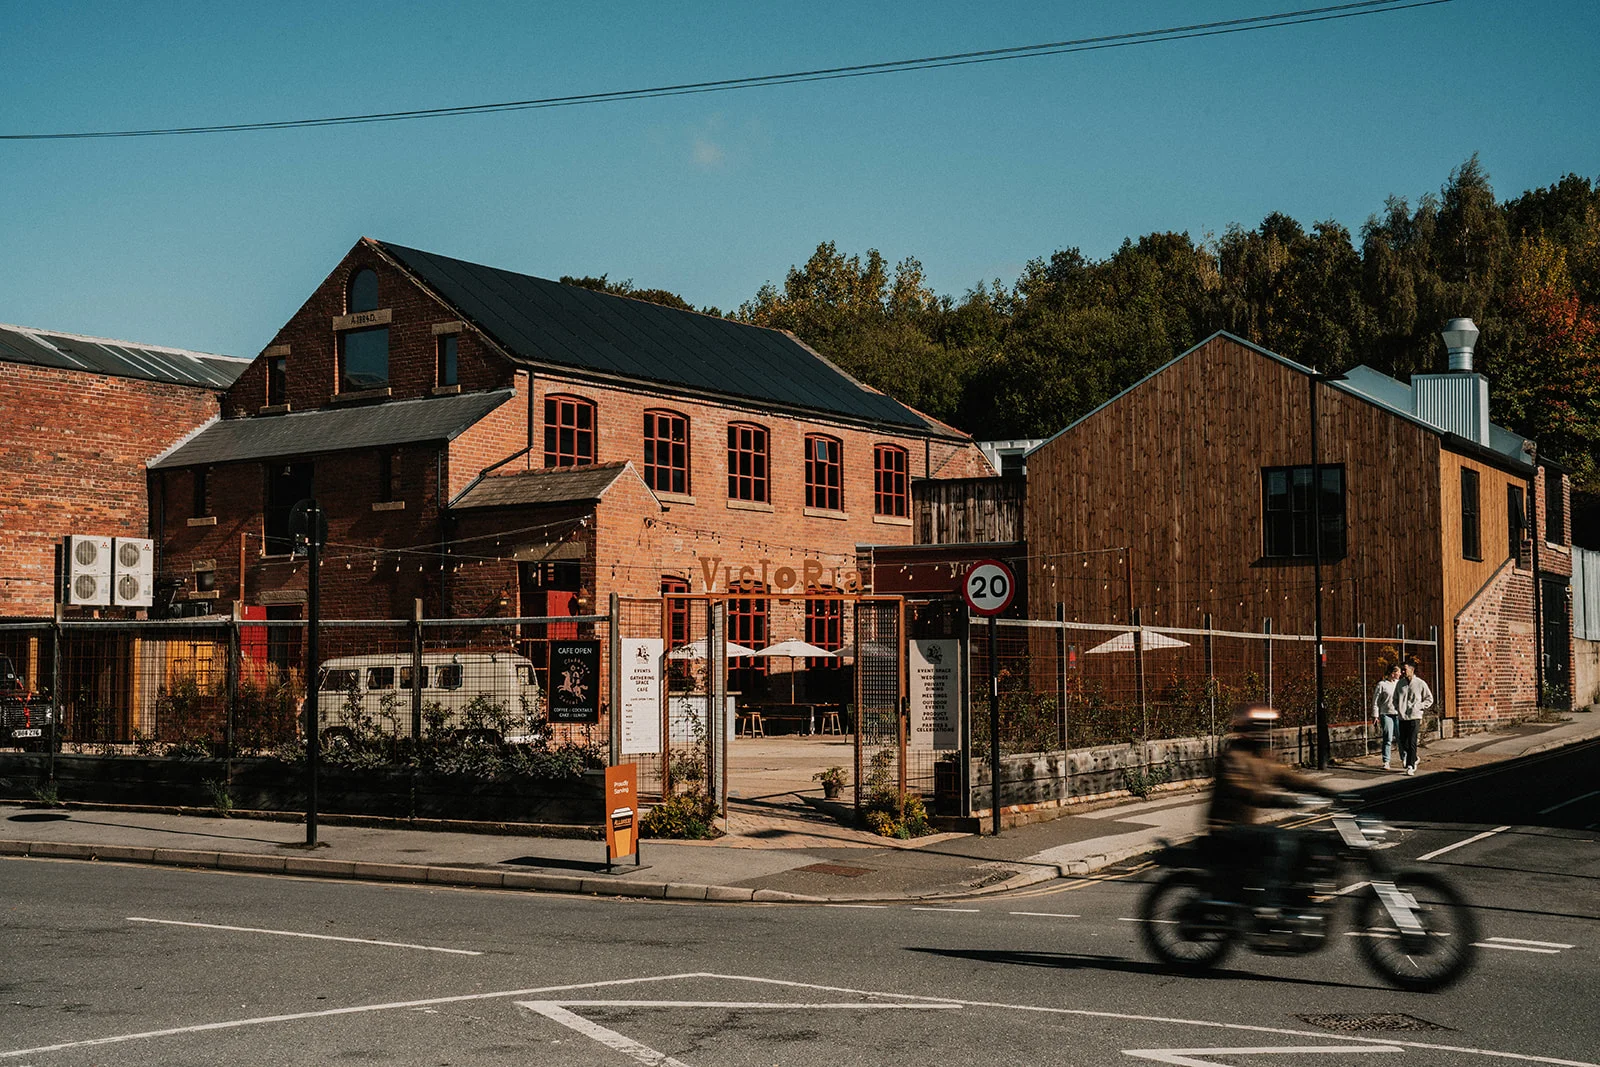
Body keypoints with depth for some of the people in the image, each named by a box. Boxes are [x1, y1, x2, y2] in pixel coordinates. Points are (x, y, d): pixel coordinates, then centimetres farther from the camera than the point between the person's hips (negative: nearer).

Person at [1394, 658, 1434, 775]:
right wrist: (1398, 709, 5)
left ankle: (1410, 766, -5)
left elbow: (1429, 699, 7)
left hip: (1414, 717, -4)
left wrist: (1418, 707, -5)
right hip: (1402, 717, 4)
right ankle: (1414, 759, 32)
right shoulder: (1400, 684, 8)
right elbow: (1395, 699, 21)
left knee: (1412, 742, -9)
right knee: (1403, 742, 7)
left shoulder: (1420, 683, -2)